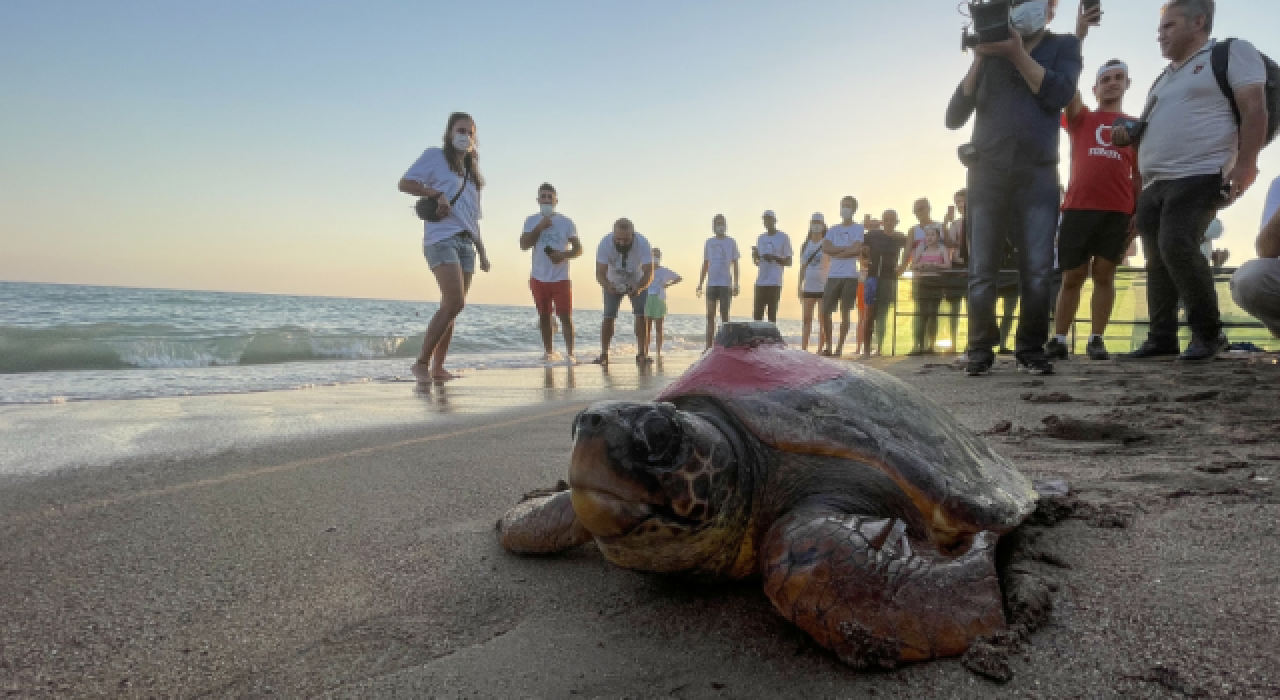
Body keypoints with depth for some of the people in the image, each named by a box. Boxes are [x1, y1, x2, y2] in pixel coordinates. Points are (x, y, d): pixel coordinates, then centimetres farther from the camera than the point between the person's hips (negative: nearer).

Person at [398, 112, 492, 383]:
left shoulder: (471, 169, 24)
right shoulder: (435, 156, 6)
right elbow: (405, 183, -2)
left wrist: (482, 251, 18)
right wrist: (437, 194, -14)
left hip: (466, 243, 7)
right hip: (441, 239, -7)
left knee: (451, 308, 3)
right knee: (455, 303, -20)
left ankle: (438, 367, 7)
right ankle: (422, 362, -12)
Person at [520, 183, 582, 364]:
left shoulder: (566, 222, 1)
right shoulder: (532, 221, 6)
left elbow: (578, 249, -1)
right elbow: (523, 245, -6)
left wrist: (564, 255, -20)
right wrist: (540, 227, -14)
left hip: (561, 278, -2)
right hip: (539, 278, 2)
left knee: (565, 317, -6)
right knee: (544, 317, 9)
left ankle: (569, 353, -2)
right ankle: (548, 352, 17)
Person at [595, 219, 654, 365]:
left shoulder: (642, 244, -33)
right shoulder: (605, 244, -32)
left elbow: (649, 274, -37)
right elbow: (600, 273, -35)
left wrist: (639, 288, -57)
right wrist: (607, 286, -56)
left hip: (637, 283, 0)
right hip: (613, 284, 0)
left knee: (641, 315, -12)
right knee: (608, 317, -8)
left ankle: (642, 354, -6)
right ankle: (603, 354, -2)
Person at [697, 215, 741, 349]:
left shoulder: (731, 242, 4)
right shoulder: (709, 242, 12)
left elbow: (735, 265, 4)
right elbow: (705, 265, 15)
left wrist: (736, 284, -4)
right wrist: (700, 284, 9)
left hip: (726, 284, -3)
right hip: (711, 284, 3)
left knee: (724, 315, -4)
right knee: (710, 316, 2)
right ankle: (709, 347, 4)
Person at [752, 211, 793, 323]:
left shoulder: (783, 238, 3)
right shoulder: (760, 238, 17)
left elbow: (789, 262, 1)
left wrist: (774, 258, -15)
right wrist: (755, 256, -1)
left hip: (775, 282, -5)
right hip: (760, 282, 5)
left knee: (772, 315, -6)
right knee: (757, 315, -1)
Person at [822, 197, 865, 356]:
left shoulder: (859, 229, 5)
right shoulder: (833, 229, 16)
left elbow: (857, 250, -10)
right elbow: (825, 248, -1)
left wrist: (836, 252, -3)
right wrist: (846, 248, -9)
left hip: (850, 276, -4)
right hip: (833, 276, 4)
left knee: (845, 312, -2)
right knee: (825, 312, -1)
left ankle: (840, 348, 3)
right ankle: (828, 346, 11)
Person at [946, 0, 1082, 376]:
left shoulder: (1064, 46, 13)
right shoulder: (990, 53, 16)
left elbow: (1059, 96, -8)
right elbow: (954, 117, 6)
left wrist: (1017, 53, -8)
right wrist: (978, 60, -1)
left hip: (1038, 175, -1)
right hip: (987, 172, 1)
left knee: (1037, 271, -7)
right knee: (981, 270, -4)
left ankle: (1031, 350, 1)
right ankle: (980, 351, 1)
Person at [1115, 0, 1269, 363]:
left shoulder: (1232, 53, 3)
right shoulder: (1163, 79, 26)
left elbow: (1254, 109, -7)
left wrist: (1245, 163, -18)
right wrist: (1130, 134, 11)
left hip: (1199, 176, -8)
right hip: (1154, 185, 8)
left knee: (1176, 245, -23)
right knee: (1157, 262, 3)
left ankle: (1209, 333, -10)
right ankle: (1162, 339, 7)